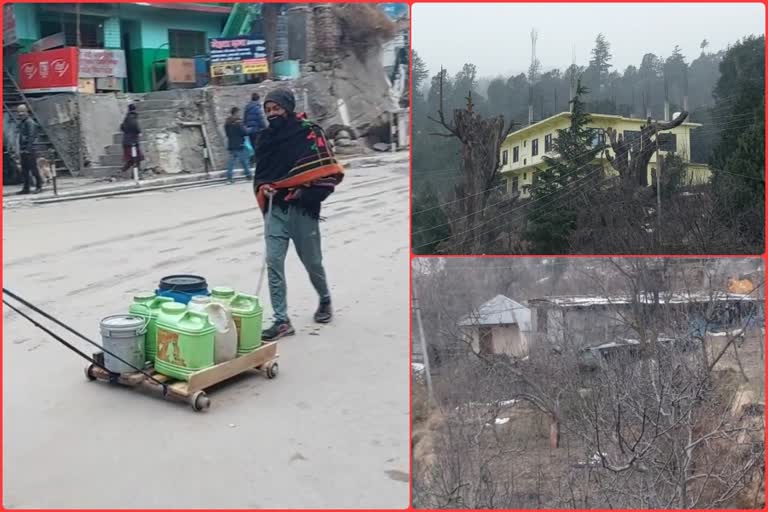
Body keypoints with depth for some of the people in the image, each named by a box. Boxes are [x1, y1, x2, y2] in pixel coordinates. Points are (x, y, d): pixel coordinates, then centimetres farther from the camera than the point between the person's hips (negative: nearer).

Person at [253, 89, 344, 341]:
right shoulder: (265, 138, 9)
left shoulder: (310, 132, -7)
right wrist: (262, 187, -2)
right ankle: (281, 320, 2)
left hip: (302, 210, -4)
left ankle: (325, 300, 39)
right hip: (275, 210, 4)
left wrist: (308, 193, -17)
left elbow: (331, 172, -8)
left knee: (312, 262, 11)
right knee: (273, 263, -5)